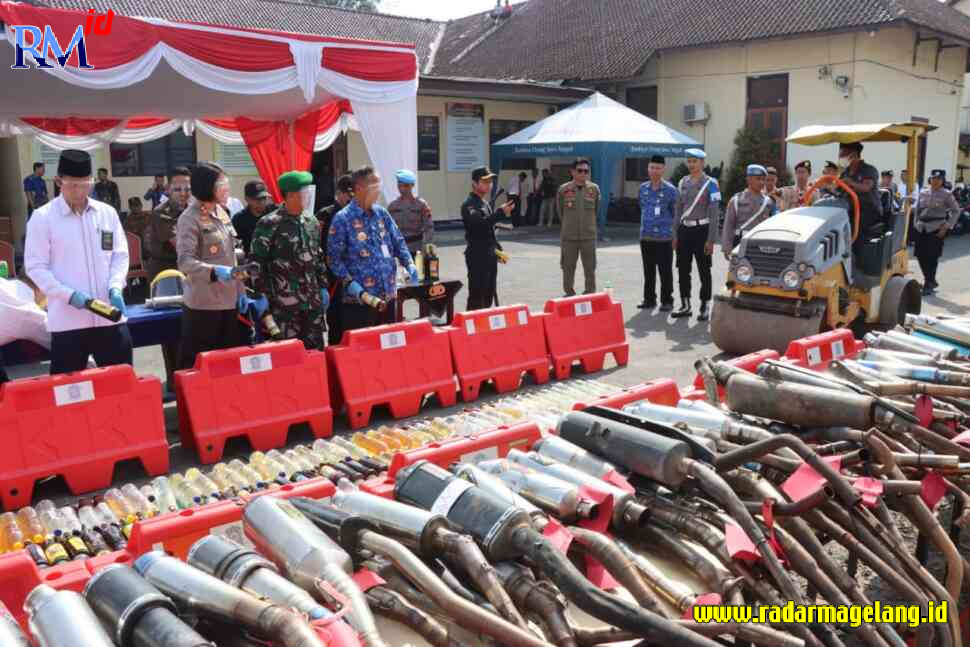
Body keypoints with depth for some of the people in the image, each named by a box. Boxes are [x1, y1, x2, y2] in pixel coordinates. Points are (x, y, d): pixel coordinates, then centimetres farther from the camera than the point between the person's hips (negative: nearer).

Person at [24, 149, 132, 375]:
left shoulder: (107, 212, 8)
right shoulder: (42, 217, -2)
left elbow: (120, 255, 9)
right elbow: (36, 266, -4)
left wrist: (115, 287, -8)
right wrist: (69, 295, -16)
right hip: (67, 320, -3)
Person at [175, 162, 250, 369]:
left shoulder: (221, 213, 11)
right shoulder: (190, 219, -11)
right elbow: (185, 261, -22)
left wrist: (240, 292, 11)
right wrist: (215, 271, -37)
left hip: (229, 301, 7)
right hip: (203, 305, -7)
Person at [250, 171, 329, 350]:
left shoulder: (312, 222, 11)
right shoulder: (269, 224, -8)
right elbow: (257, 263, -8)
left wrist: (323, 287, 15)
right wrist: (261, 296, -11)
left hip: (313, 301, 6)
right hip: (284, 304, -6)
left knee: (316, 349, 9)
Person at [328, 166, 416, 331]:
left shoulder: (382, 213, 11)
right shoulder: (342, 219, -6)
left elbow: (398, 242, 16)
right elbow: (334, 258, -9)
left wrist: (409, 265, -2)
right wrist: (351, 285, -18)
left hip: (388, 296, 6)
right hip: (359, 300, -6)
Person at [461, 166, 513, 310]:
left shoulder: (486, 204, 18)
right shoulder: (469, 205, -12)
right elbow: (480, 224, -28)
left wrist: (498, 250, 19)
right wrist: (501, 212, -37)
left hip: (490, 255, 9)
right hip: (477, 256, -9)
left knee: (488, 295, 12)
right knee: (477, 297, -8)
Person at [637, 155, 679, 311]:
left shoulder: (670, 190, -4)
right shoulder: (643, 188, 9)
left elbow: (675, 214, 2)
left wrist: (674, 236, 3)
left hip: (664, 238, -4)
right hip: (645, 237, 5)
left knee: (665, 272, 1)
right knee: (648, 271, 11)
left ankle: (667, 301, 10)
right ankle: (649, 299, 21)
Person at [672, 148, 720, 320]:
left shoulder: (710, 183, -5)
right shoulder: (683, 182, 11)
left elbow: (714, 213, -9)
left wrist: (710, 240, -14)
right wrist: (675, 235, 11)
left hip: (701, 230, -5)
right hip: (684, 230, 5)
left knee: (704, 271, 1)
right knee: (683, 269, 8)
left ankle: (704, 307, 9)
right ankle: (685, 306, 20)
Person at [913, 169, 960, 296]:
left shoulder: (946, 195, 0)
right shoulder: (923, 193, 10)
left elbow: (956, 211, 1)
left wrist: (947, 227, -6)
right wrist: (916, 224, 13)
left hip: (936, 228, -4)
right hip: (921, 228, 4)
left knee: (932, 256, -5)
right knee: (920, 255, 3)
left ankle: (928, 285, 6)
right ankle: (932, 281, 24)